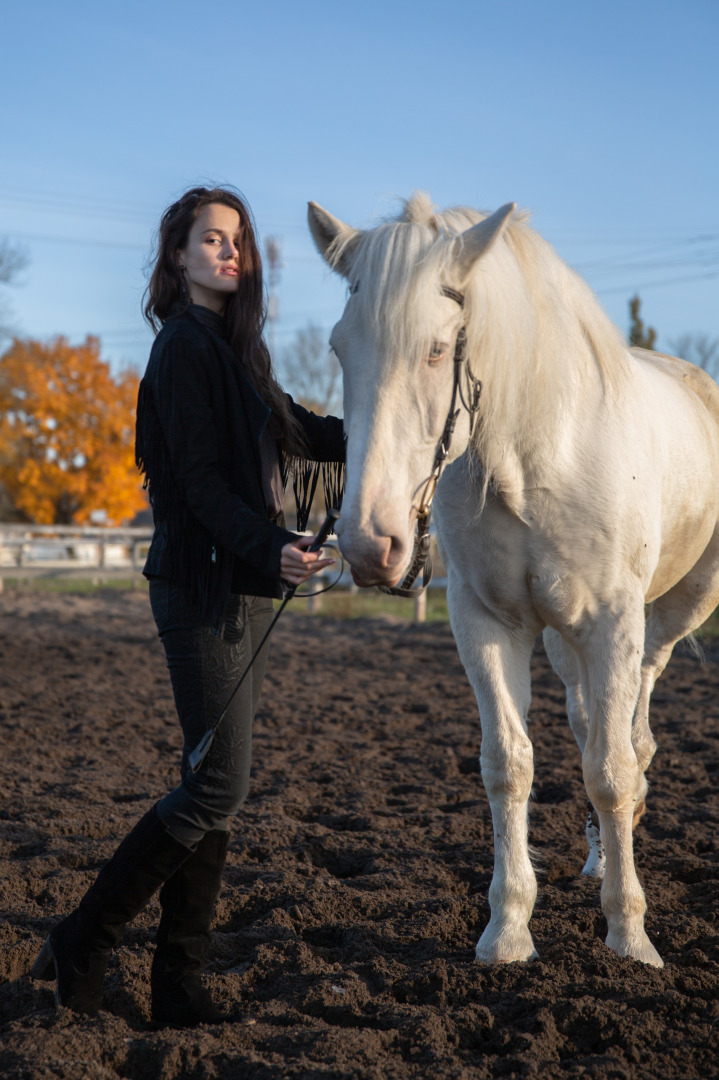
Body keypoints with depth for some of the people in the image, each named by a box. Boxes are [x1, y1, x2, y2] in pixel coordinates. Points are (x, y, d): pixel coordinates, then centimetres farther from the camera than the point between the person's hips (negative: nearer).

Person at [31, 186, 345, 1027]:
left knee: (213, 787, 9)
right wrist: (270, 548, -30)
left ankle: (178, 985, 15)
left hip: (238, 586, 9)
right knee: (216, 788, -9)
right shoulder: (186, 343, -11)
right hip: (204, 584, -9)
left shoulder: (233, 345, 17)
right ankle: (81, 946, 4)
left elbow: (297, 434, 29)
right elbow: (200, 480, -19)